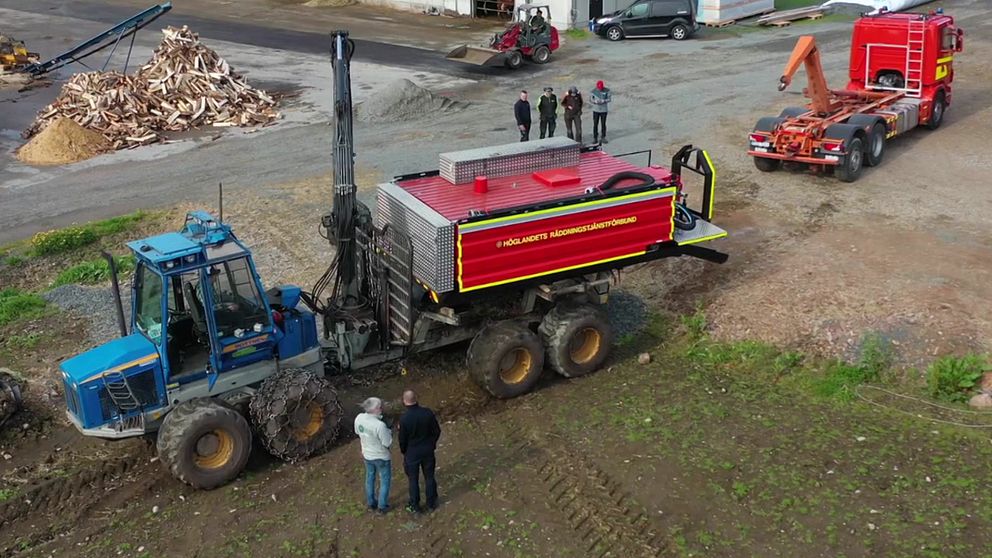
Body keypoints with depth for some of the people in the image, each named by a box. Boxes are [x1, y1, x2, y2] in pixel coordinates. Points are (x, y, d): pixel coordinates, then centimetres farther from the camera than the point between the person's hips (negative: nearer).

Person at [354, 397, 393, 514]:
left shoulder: (359, 418, -15)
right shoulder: (379, 425, -36)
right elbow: (387, 443, -25)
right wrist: (389, 432, -9)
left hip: (367, 455, 6)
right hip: (381, 457, -6)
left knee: (370, 478, 25)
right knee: (385, 481, 17)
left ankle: (371, 504, 40)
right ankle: (382, 506, 28)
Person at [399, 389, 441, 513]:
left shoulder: (404, 419, -25)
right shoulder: (428, 413, -16)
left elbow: (402, 439, -13)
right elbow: (437, 431, -4)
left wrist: (404, 452, 7)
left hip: (411, 453, -3)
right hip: (428, 451, 3)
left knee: (413, 480, 15)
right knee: (429, 477, 19)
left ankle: (415, 507, 28)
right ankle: (431, 503, 34)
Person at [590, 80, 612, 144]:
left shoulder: (607, 90, -8)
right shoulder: (594, 91, -7)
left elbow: (609, 99, -7)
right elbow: (590, 99, -4)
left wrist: (603, 101, -24)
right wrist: (596, 101, -24)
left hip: (604, 110, 0)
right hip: (596, 110, 0)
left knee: (603, 124, 7)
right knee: (595, 124, 2)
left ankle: (603, 138, 19)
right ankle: (595, 138, 10)